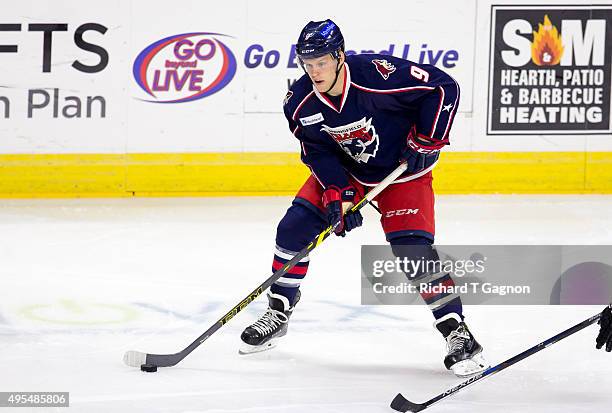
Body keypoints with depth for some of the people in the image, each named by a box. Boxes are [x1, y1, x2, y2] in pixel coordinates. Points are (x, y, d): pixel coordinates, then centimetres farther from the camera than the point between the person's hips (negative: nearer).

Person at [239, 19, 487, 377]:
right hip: (344, 170, 5)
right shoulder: (301, 103, -17)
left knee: (414, 248, -20)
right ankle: (278, 313, 14)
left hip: (402, 170, -5)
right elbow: (319, 152, -8)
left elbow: (444, 87, -26)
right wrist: (338, 195, -22)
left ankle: (457, 332, -10)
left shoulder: (378, 75, -33)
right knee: (294, 228, -5)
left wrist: (426, 140, -22)